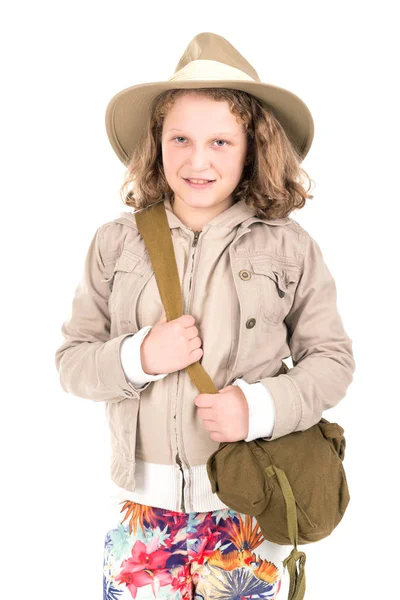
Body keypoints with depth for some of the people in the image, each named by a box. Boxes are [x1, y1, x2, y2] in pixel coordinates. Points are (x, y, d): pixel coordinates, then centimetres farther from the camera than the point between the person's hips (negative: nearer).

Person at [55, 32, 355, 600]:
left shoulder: (289, 247, -5)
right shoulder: (116, 243, -1)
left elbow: (332, 359, -1)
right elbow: (72, 358, 2)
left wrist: (262, 406, -17)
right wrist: (138, 358, -17)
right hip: (141, 498, 1)